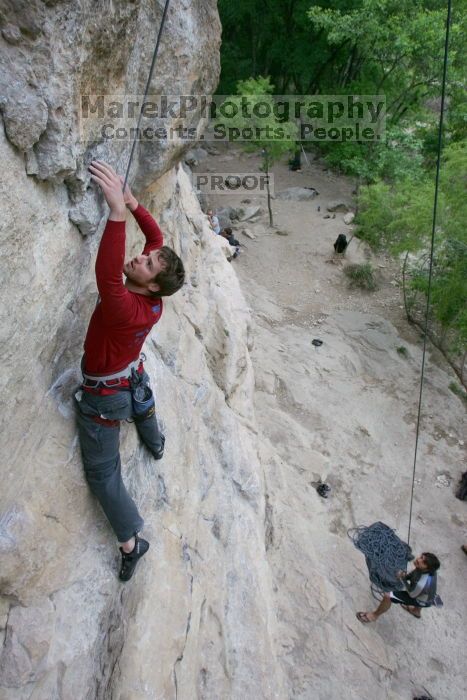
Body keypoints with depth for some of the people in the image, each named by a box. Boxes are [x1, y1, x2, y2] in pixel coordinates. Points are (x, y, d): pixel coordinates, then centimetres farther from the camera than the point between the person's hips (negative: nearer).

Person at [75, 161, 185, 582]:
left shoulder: (126, 307, -38)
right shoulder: (155, 299, -17)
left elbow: (107, 274, -59)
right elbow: (157, 236, -6)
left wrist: (117, 211, -64)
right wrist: (132, 203, -13)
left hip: (103, 396, -8)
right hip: (133, 375, 8)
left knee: (103, 473, 5)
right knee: (142, 406, 43)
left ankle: (131, 544, 15)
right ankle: (156, 444, 75)